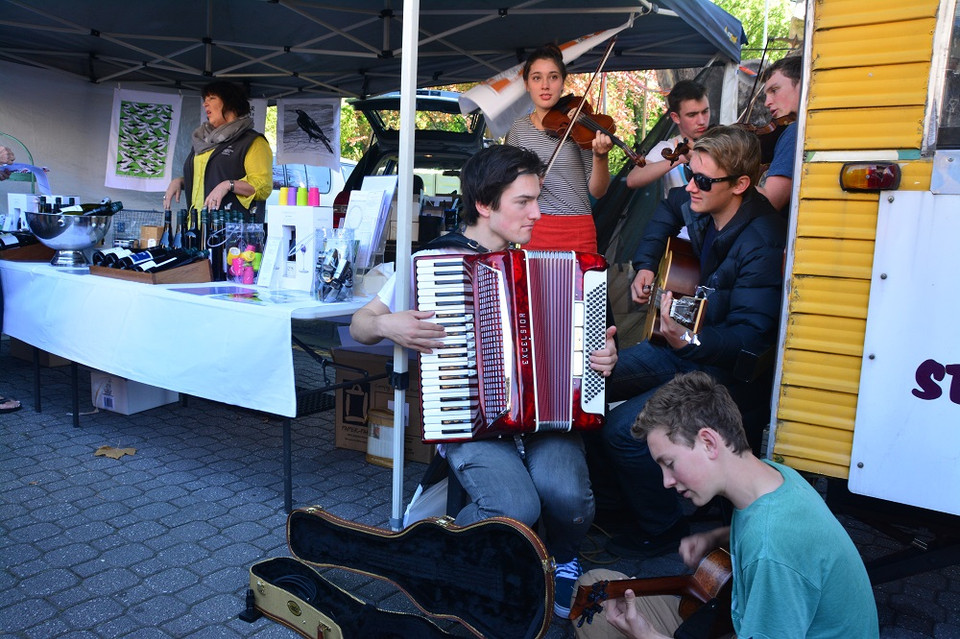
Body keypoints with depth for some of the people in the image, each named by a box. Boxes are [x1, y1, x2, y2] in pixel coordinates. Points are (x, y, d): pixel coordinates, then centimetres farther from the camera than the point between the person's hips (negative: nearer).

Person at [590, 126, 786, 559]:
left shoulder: (761, 244, -26)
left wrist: (686, 340, -47)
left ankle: (661, 529, 5)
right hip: (680, 345, 9)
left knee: (622, 429, -24)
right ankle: (608, 500, 16)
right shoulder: (700, 207, -3)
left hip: (723, 366, -9)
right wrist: (645, 265, 13)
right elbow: (668, 208, 24)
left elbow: (750, 338, -30)